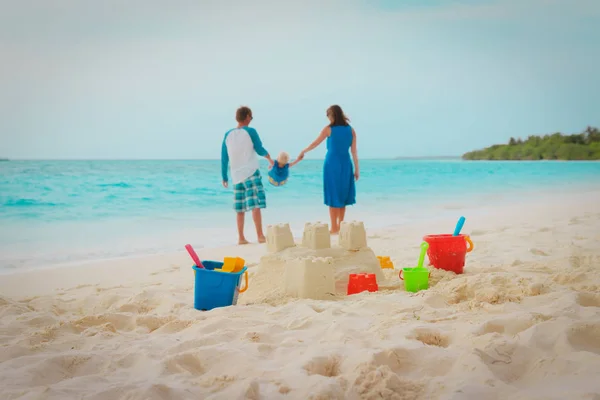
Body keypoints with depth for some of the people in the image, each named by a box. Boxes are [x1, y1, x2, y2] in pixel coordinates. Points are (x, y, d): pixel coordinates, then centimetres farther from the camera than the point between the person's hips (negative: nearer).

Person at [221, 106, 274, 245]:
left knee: (240, 208, 10)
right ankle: (260, 236, -12)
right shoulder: (250, 131, -6)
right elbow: (260, 150, 2)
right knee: (256, 205, -7)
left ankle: (241, 237, 11)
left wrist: (224, 177, 17)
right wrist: (269, 158, 22)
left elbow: (224, 158, 9)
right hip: (251, 173, -5)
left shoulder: (228, 134, 7)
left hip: (236, 176, 5)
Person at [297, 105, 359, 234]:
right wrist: (356, 169, 8)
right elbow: (354, 152, 4)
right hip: (345, 165, 3)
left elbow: (315, 143, 4)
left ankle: (334, 228, 3)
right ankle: (340, 226, 17)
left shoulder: (329, 129, -4)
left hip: (332, 164, -3)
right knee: (342, 195, 13)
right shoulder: (351, 130, 4)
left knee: (333, 196, 3)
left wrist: (303, 151, 20)